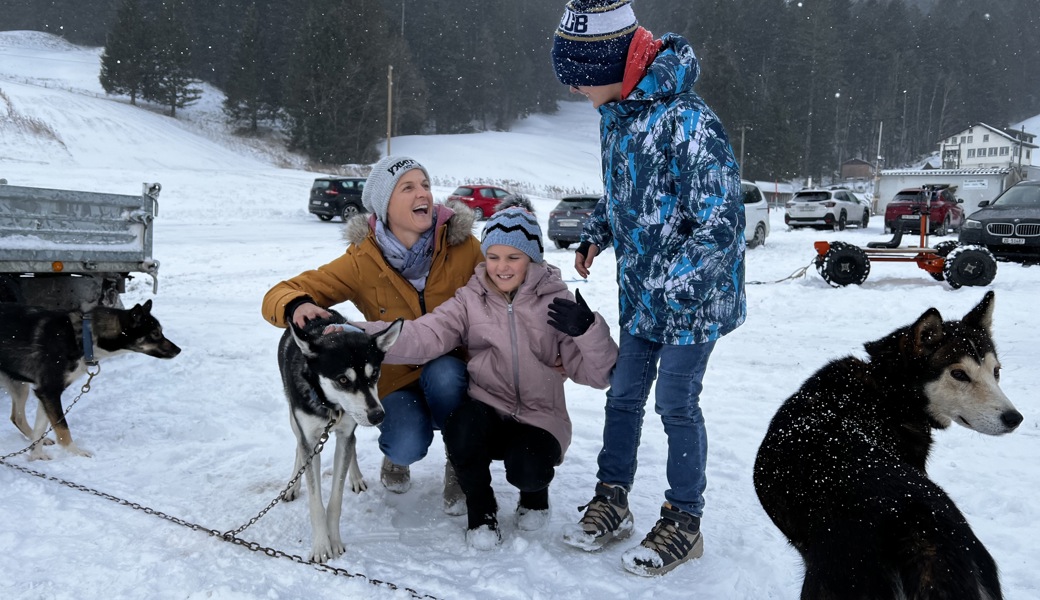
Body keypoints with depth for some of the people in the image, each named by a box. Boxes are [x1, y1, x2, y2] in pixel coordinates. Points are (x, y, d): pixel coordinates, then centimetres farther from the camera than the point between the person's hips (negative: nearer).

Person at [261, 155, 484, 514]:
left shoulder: (463, 247, -13)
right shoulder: (362, 262, -13)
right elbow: (278, 296, -13)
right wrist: (297, 306, -38)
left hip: (451, 373, 0)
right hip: (396, 377, 0)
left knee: (443, 373, -35)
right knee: (407, 446, -29)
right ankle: (396, 455, 12)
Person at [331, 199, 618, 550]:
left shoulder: (555, 302, -1)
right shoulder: (472, 301, 3)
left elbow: (596, 374, -6)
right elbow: (425, 335, -16)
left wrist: (588, 330, -27)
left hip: (539, 419, -1)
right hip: (487, 412, 1)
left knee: (526, 470, -31)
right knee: (461, 426, -32)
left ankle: (535, 491, 11)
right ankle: (481, 509, 0)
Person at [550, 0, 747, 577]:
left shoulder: (686, 123, -26)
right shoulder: (615, 114, 2)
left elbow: (721, 222, -24)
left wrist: (672, 285, -27)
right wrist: (595, 233, 6)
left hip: (693, 294, -8)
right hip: (640, 293, 8)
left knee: (676, 404, 2)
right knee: (623, 395, 14)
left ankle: (683, 522, 21)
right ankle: (611, 501, 30)